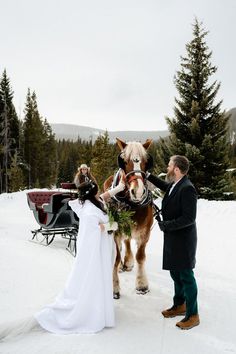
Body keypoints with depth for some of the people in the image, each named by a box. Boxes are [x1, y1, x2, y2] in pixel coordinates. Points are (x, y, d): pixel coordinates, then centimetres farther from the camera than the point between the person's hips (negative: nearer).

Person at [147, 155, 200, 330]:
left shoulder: (187, 189, -23)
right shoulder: (174, 185, 4)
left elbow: (189, 218, -26)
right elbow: (164, 185, 30)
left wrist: (167, 225, -23)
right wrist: (148, 175, 27)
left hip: (183, 240, -9)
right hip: (173, 239, 9)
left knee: (186, 276, 3)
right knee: (176, 273, 21)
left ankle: (193, 315, 18)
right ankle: (180, 305, 40)